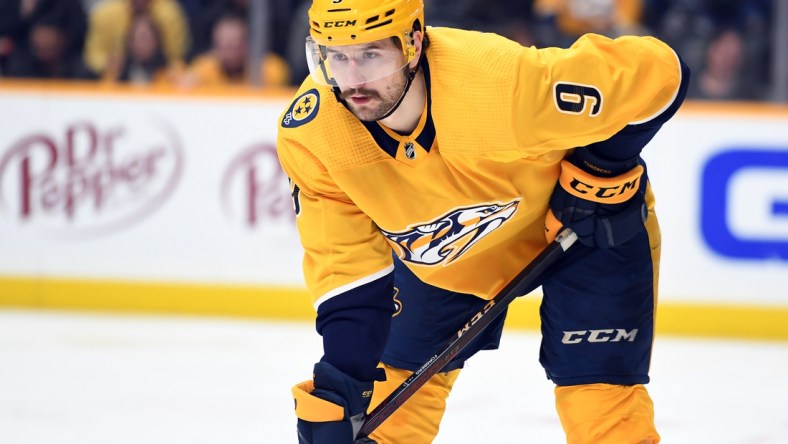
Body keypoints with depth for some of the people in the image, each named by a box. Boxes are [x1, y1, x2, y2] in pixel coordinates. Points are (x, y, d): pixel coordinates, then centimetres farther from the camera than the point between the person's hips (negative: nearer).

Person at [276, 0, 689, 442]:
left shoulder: (502, 84, -42)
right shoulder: (308, 133, -27)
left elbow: (658, 71, -32)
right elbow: (345, 256, -16)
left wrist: (603, 164, -25)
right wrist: (341, 378, -23)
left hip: (583, 220, -4)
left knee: (603, 406, -14)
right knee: (395, 394, 7)